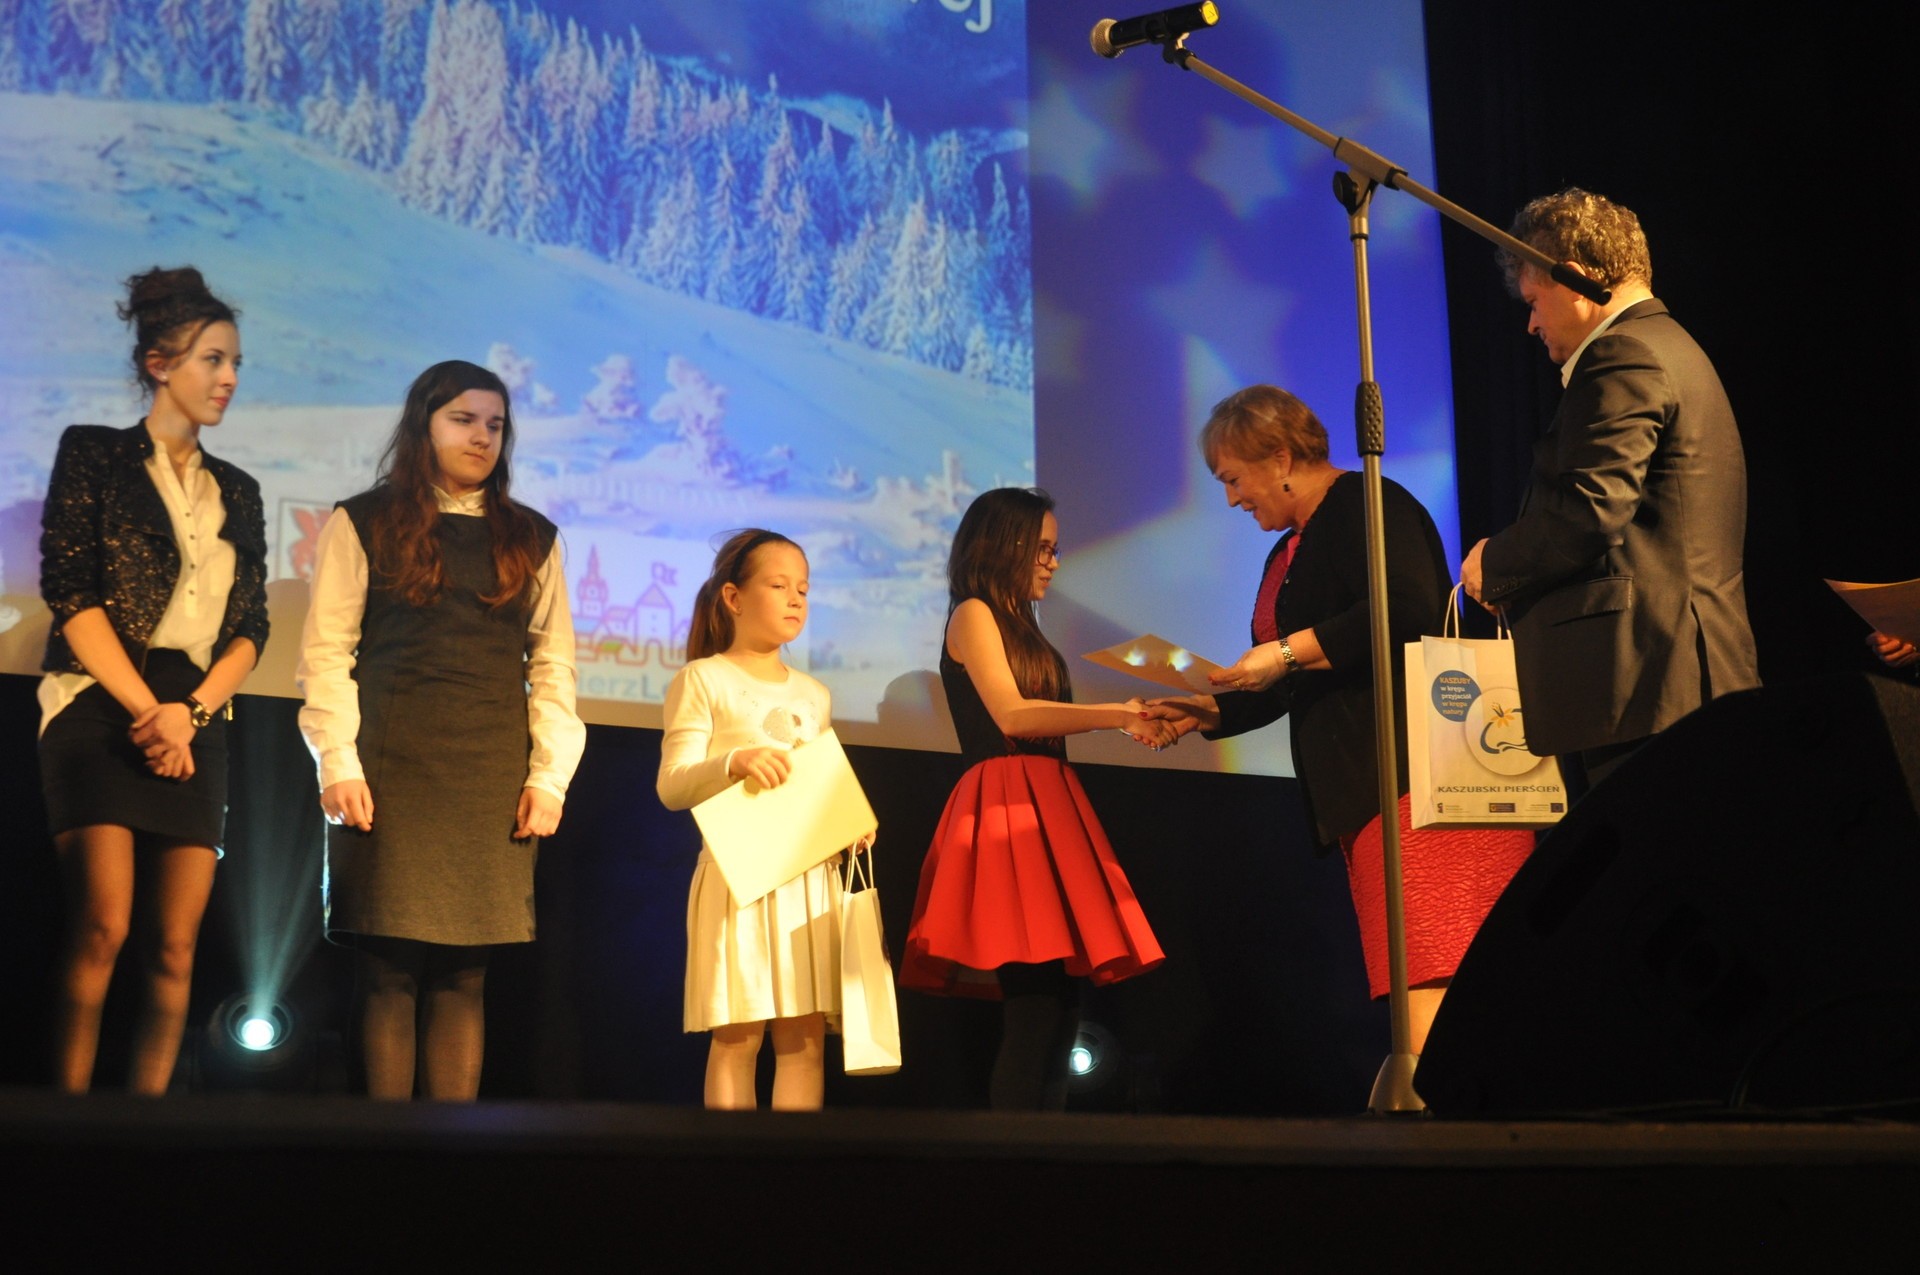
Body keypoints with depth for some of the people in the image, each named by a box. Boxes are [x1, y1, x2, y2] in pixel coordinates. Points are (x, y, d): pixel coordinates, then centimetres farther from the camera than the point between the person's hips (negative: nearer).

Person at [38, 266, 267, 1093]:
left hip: (197, 721, 5)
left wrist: (189, 711, -6)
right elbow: (69, 590, -4)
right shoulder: (94, 454, 6)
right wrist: (145, 708, -11)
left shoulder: (237, 491, 19)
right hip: (100, 706, -4)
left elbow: (252, 625, 11)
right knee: (103, 927, -17)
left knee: (174, 950, -3)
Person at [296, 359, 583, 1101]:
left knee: (464, 976, 0)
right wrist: (338, 763, -9)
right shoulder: (364, 524, 8)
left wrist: (549, 774, 0)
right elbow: (326, 650, 1)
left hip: (492, 782, 2)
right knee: (390, 970, -5)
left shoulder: (531, 539, 17)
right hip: (393, 774, -2)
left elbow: (554, 663, 11)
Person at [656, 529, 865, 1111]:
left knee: (804, 1037, 0)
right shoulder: (703, 679, 1)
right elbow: (672, 786, -7)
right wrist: (733, 761, -24)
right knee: (737, 1036, -6)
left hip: (810, 879, 5)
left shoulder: (813, 694, 19)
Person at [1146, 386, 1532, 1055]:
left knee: (1428, 979, -15)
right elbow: (1291, 686, 30)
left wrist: (1288, 651, -15)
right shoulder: (1289, 552, 25)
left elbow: (1405, 612, -19)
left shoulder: (1365, 504, -3)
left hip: (1413, 768, -9)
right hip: (1356, 791, 9)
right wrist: (1208, 712, 18)